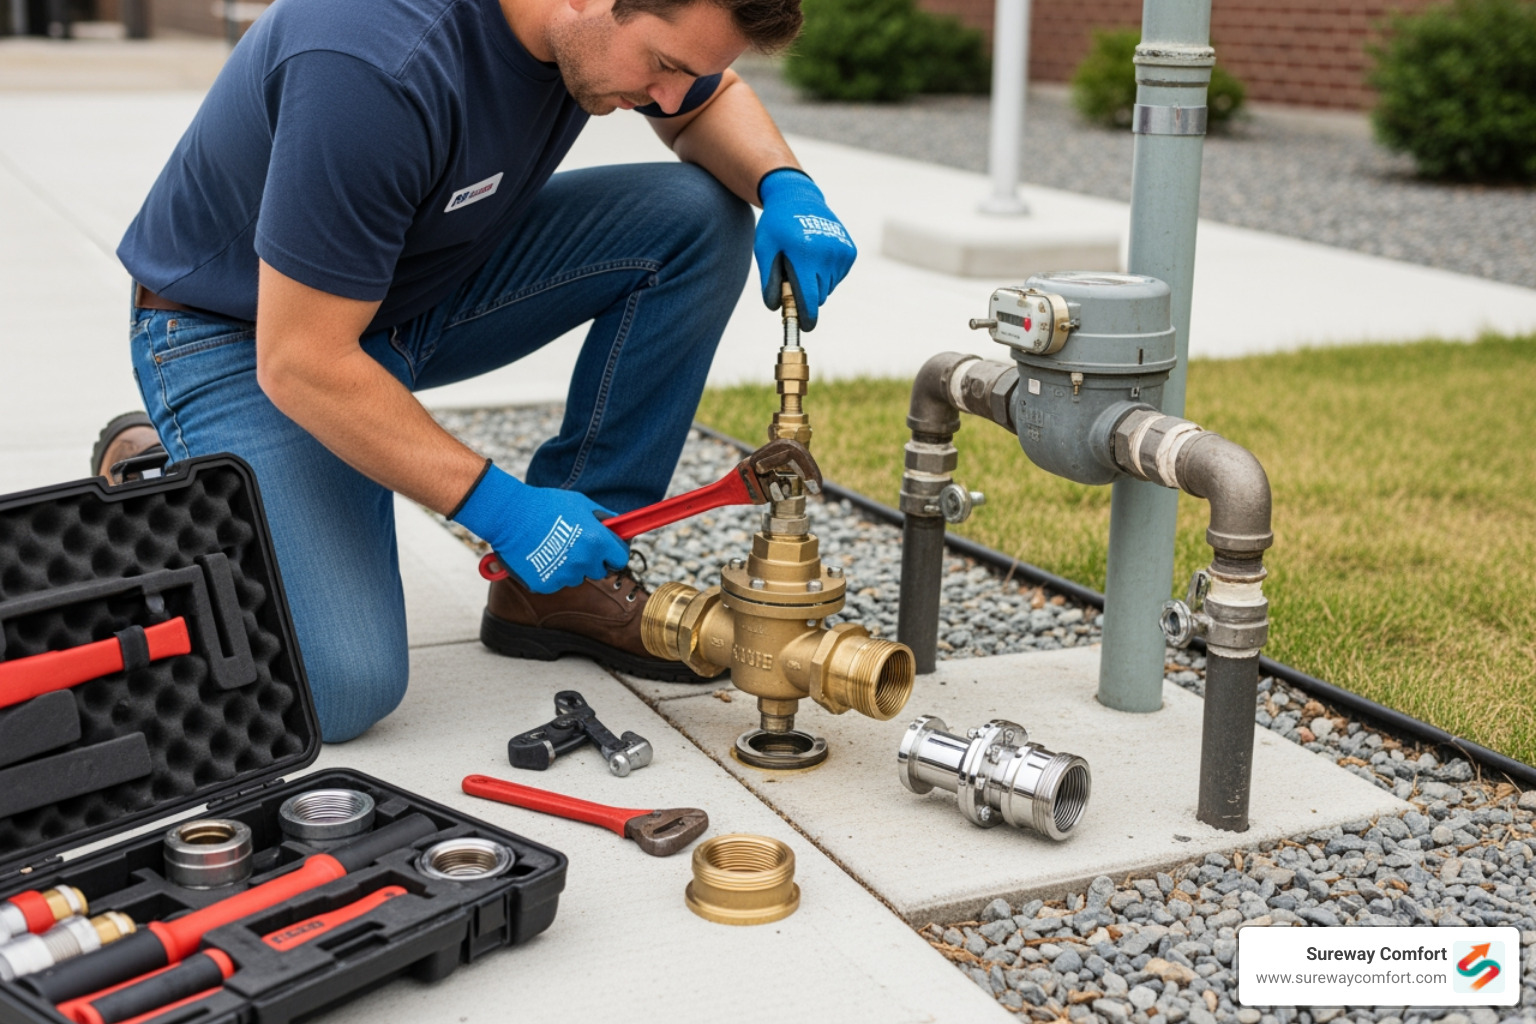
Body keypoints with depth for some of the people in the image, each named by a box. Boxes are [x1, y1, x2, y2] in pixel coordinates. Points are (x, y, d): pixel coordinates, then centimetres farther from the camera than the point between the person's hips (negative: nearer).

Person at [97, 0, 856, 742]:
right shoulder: (379, 65, -37)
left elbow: (711, 100, 9)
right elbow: (300, 362, -31)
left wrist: (786, 187, -13)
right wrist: (501, 508, -27)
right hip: (241, 331, -7)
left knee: (700, 218, -11)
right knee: (341, 689, -24)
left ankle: (570, 576, -1)